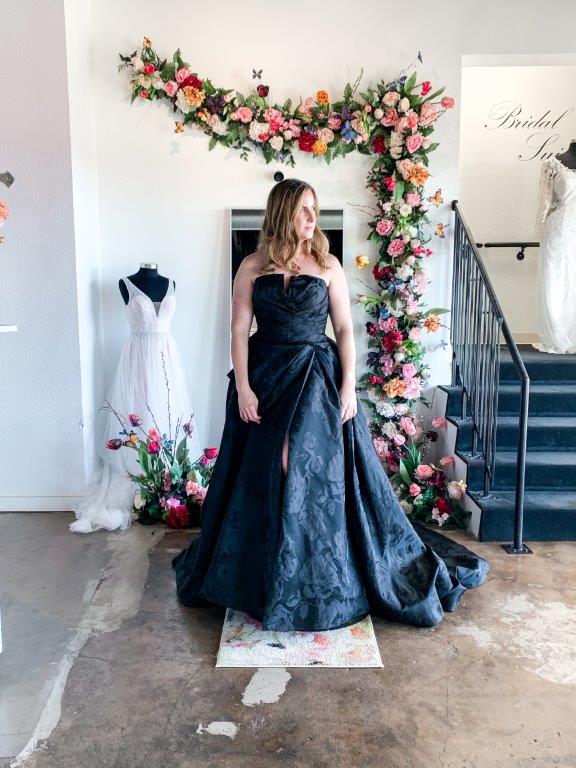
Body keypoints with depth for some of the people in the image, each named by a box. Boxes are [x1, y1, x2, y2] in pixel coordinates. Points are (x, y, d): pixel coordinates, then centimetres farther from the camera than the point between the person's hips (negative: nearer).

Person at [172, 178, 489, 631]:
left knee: (319, 475, -1)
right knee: (262, 478, 7)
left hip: (318, 380, -1)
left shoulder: (328, 266, 3)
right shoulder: (253, 268, 3)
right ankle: (261, 578, 27)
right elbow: (239, 329, 0)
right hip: (266, 379, 1)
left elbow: (345, 329, 1)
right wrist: (243, 387, -9)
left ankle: (323, 580, 18)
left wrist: (348, 386, -7)